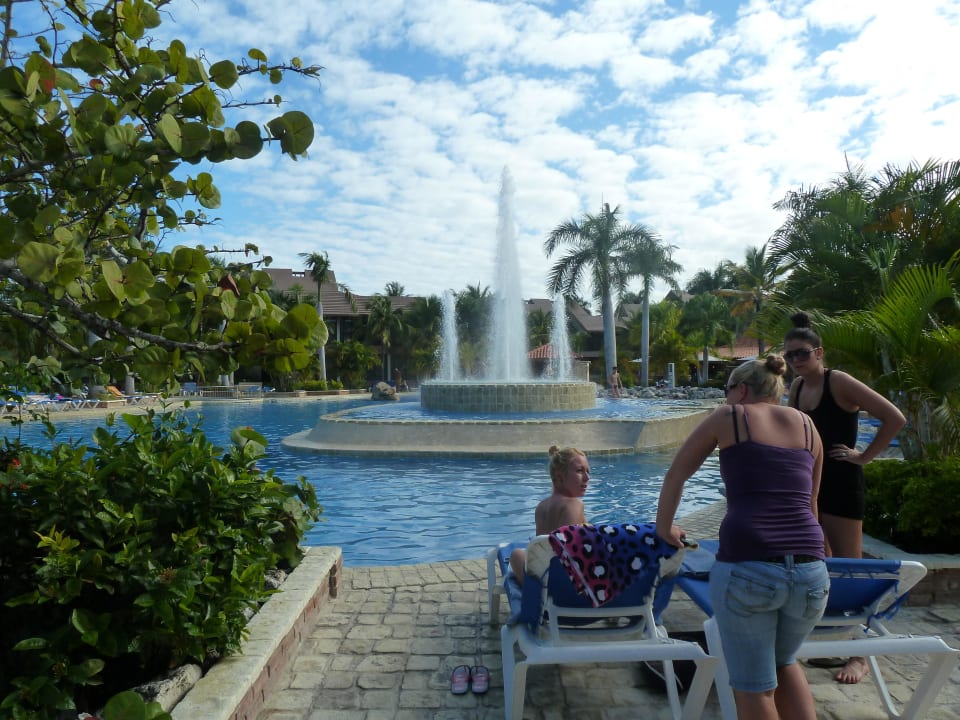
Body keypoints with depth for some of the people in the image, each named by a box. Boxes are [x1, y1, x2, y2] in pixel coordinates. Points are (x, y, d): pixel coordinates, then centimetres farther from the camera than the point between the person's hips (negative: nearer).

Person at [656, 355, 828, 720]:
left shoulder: (728, 416, 8)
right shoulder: (806, 424, 17)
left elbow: (676, 475, 14)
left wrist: (664, 528, 29)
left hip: (746, 567, -4)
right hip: (810, 570, 5)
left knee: (755, 686, 13)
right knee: (784, 663, 30)